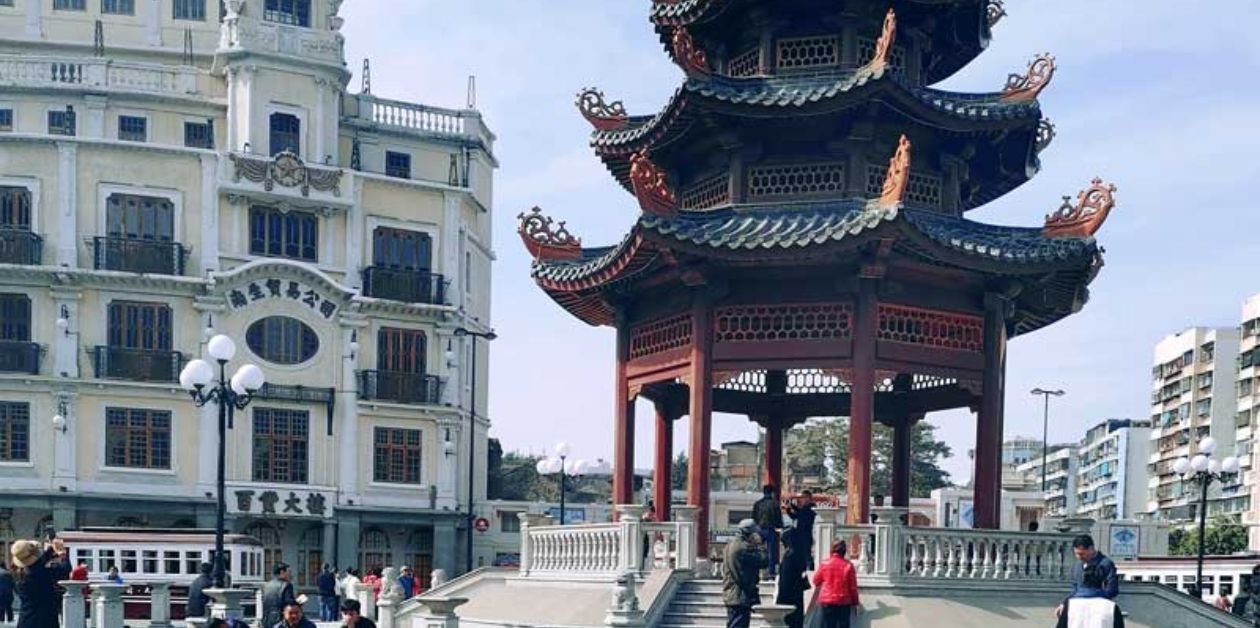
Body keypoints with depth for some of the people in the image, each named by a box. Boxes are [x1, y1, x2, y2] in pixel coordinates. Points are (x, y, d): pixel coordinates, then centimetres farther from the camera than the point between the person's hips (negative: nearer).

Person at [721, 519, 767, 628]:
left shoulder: (730, 545, 14)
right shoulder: (745, 547, -17)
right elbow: (763, 560, -16)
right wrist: (758, 545, 0)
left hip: (730, 596, 10)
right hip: (741, 596, -10)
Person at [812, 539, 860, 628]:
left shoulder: (824, 564, -3)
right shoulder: (848, 565, -5)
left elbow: (816, 581, 9)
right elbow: (853, 586, -1)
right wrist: (855, 602, 11)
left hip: (827, 601, 1)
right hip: (843, 601, -1)